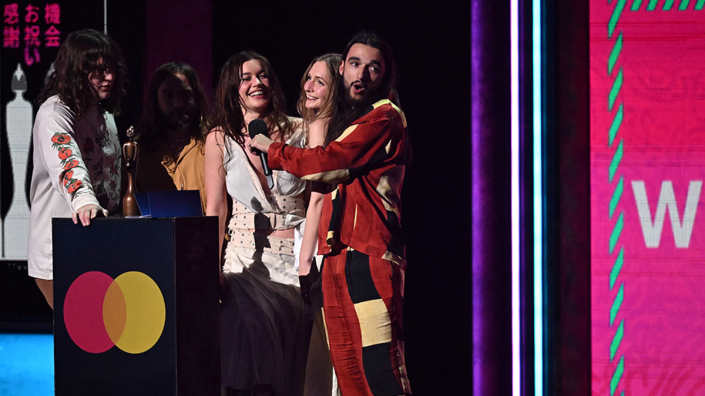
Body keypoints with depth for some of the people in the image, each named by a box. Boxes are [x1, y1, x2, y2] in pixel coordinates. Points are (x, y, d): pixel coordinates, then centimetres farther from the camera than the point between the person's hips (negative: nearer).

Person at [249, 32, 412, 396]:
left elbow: (328, 162, -10)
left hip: (369, 255, -9)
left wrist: (272, 150, 5)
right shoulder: (344, 120, 26)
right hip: (336, 256, 9)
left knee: (379, 366, -16)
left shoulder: (385, 117, -4)